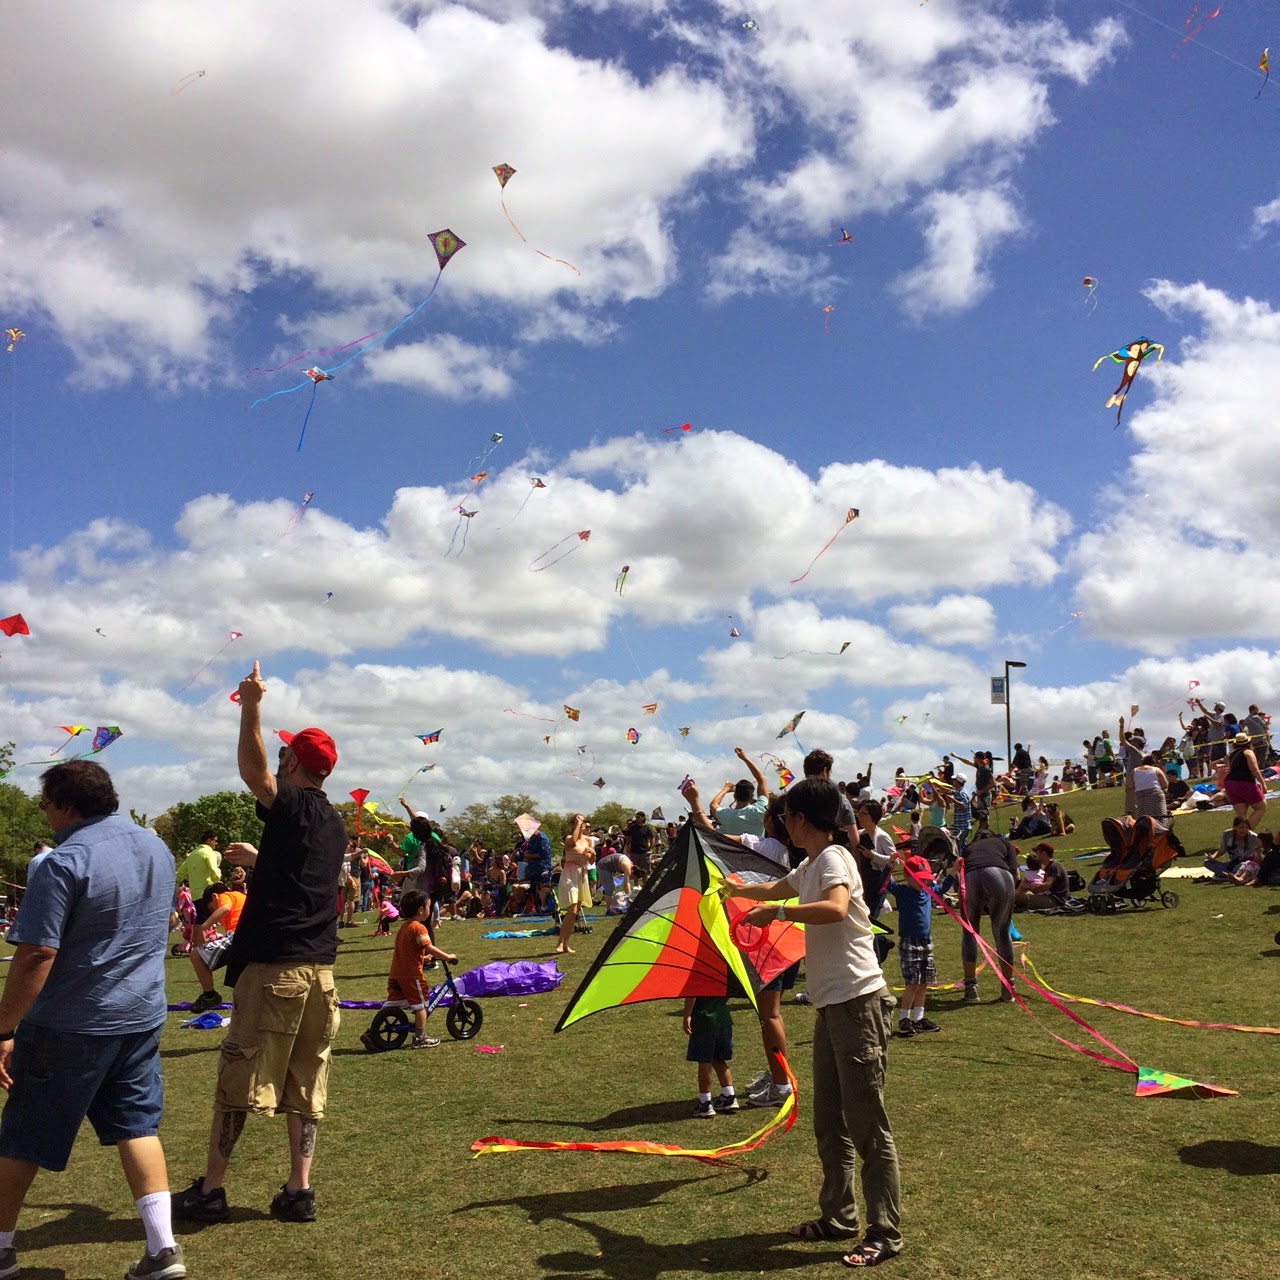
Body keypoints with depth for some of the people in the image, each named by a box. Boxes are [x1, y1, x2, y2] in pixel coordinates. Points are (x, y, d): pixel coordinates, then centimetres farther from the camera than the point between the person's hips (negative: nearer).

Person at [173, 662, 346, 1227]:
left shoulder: (293, 806, -8)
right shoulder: (334, 825, 16)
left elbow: (252, 768, -26)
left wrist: (250, 706, -29)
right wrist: (257, 858, 40)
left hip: (274, 963, -7)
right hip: (320, 966, 7)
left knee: (239, 1075, 2)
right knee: (306, 1081, 9)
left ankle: (210, 1189, 9)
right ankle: (299, 1191, 10)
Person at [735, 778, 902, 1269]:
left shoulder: (833, 858, -12)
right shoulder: (808, 866, 16)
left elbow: (836, 908, -33)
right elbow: (775, 888, 38)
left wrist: (778, 911, -32)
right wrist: (734, 889, 51)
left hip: (857, 1002, -10)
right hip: (830, 1004, 10)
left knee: (867, 1124, -4)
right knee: (830, 1122, 15)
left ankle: (885, 1233, 3)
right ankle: (838, 1215, 25)